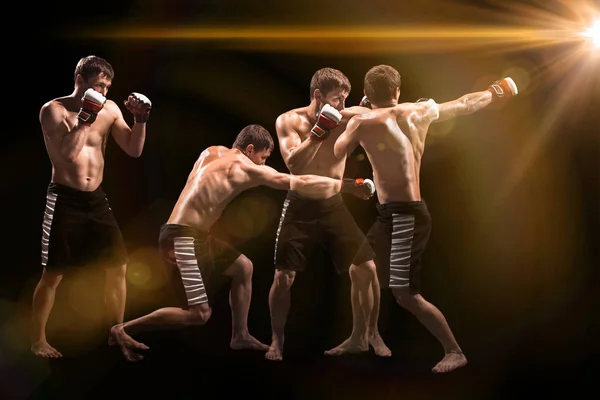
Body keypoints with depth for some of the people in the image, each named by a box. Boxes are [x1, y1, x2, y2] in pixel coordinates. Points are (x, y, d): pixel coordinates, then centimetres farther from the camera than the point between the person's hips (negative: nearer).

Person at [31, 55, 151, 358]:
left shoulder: (110, 109, 5)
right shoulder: (53, 110, -9)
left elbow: (134, 150, 5)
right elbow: (69, 152, -23)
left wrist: (140, 119, -9)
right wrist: (86, 115, -23)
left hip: (96, 198, 5)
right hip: (65, 199, -5)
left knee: (118, 266, 8)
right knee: (53, 274, -2)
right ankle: (38, 341, 12)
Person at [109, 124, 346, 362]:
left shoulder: (212, 152, 13)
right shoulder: (246, 168, -9)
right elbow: (298, 184, -8)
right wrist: (341, 184, 0)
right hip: (185, 237, -10)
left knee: (243, 266, 20)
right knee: (200, 313, -11)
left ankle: (240, 335, 24)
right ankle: (123, 330, -4)